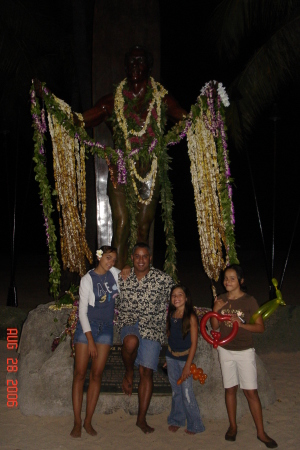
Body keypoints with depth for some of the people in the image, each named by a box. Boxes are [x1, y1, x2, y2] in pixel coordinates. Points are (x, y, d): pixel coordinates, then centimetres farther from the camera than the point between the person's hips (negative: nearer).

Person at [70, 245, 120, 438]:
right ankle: (77, 422, 6)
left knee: (97, 374, 3)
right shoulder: (88, 279, -9)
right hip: (87, 326, -4)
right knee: (80, 374, -2)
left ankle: (88, 421, 12)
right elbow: (82, 311, -10)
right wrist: (90, 340, -13)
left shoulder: (114, 273, 2)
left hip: (106, 328, 4)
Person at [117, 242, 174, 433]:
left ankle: (142, 418, 13)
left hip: (152, 327, 0)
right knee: (131, 342, -35)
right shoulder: (122, 277, 2)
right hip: (129, 324, 0)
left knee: (147, 372, -2)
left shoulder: (163, 279, -4)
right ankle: (129, 372, -3)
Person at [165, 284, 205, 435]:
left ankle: (194, 425, 15)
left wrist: (188, 365, -14)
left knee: (187, 393, -2)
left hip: (185, 358, -5)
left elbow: (194, 343, -13)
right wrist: (168, 358, 8)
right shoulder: (170, 314, 1)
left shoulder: (191, 317, -14)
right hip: (171, 357, 5)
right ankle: (176, 420, 30)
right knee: (175, 391, 14)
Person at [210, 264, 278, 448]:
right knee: (230, 389, 12)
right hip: (225, 350, 3)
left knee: (251, 391, -1)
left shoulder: (249, 301, -11)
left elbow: (261, 327, -10)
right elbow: (214, 326, 2)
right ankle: (233, 426, 26)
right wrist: (216, 310, -15)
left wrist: (241, 324, -24)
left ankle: (261, 432, 11)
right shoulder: (221, 300, 0)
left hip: (245, 351, -3)